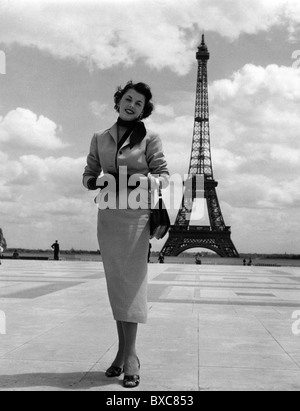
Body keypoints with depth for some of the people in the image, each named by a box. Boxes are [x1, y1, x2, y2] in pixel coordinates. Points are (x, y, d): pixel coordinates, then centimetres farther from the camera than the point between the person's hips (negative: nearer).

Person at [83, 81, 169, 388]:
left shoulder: (150, 139, 1)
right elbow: (88, 176, 14)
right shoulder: (99, 139, 11)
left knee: (131, 281, -7)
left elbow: (164, 176, 1)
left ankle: (130, 355, -2)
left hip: (136, 217, -3)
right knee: (115, 283, 6)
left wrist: (141, 180, -18)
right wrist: (99, 180, -9)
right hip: (107, 216, 4)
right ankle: (122, 350, 15)